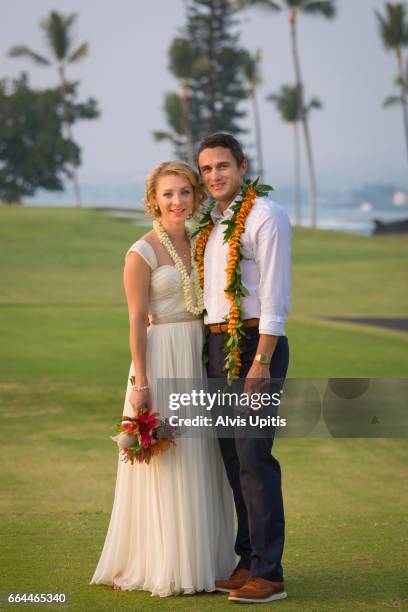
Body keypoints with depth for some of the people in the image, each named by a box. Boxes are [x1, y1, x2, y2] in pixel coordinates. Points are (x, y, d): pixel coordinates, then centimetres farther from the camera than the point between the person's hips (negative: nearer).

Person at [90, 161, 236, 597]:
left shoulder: (198, 245, 12)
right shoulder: (142, 253, -7)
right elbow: (137, 321, -10)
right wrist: (140, 382, -15)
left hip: (202, 362, 7)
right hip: (162, 361, -7)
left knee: (202, 466, 10)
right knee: (166, 467, -3)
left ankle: (202, 560, 19)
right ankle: (163, 566, 5)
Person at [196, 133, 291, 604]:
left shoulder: (264, 215, -8)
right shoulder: (211, 224, 16)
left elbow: (273, 293, -14)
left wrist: (261, 362, -19)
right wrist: (207, 356, 12)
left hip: (254, 347, -8)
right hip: (217, 348, 8)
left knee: (253, 457, -10)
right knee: (232, 458, 9)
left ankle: (268, 574, -5)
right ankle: (248, 561, 16)